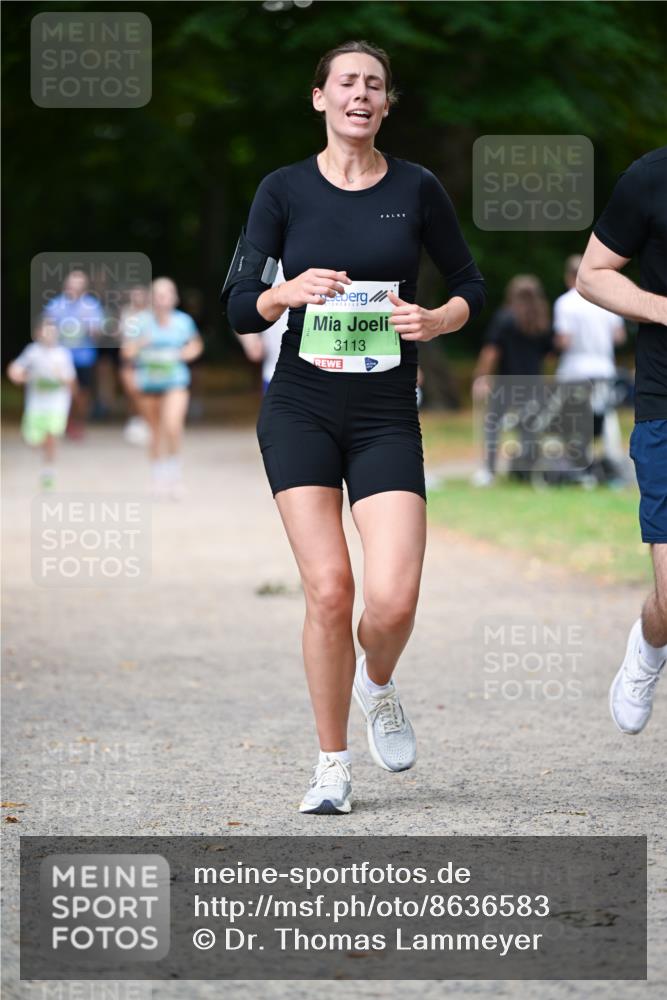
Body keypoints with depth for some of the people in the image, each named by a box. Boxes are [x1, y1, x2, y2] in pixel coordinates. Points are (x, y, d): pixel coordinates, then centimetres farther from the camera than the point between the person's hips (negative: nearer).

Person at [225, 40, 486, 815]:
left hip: (387, 414, 0)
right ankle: (332, 765, 8)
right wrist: (290, 292, -18)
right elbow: (240, 308, 2)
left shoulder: (417, 189, 3)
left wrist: (440, 320, -8)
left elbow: (469, 285, 13)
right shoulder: (284, 190, 2)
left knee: (393, 598, -13)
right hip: (301, 409, 0)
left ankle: (377, 686, 23)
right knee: (328, 587, -9)